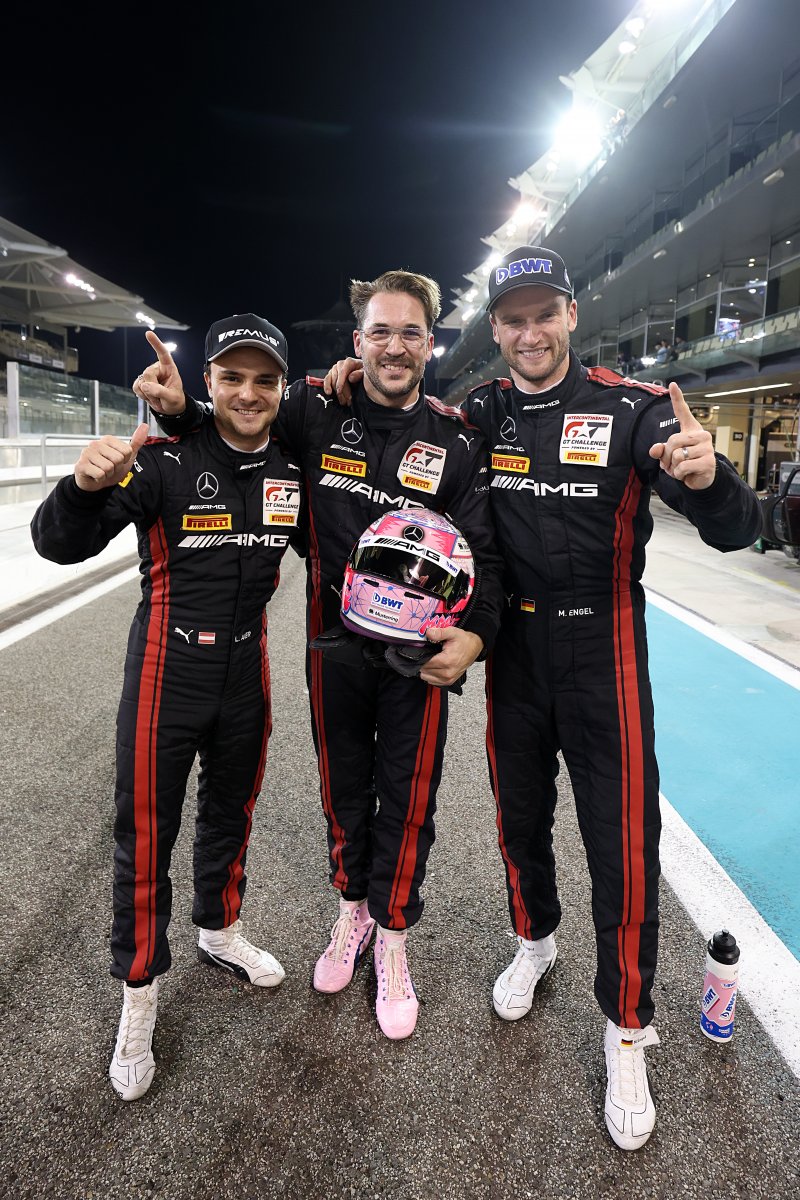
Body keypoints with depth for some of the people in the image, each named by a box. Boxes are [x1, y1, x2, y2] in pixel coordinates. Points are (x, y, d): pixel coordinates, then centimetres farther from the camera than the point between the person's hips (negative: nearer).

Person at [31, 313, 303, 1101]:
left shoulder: (292, 466, -2)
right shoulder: (165, 457, -17)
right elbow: (60, 545, -23)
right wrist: (86, 487, -43)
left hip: (248, 667, 5)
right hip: (168, 667, -4)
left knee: (231, 812, 21)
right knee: (146, 835, 5)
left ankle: (219, 931, 47)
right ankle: (139, 995, 27)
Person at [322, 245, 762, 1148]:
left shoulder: (630, 409, -10)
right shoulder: (479, 415, -1)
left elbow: (734, 531, -16)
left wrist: (706, 479, -40)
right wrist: (352, 384, -7)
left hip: (603, 651, -3)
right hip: (512, 647, 3)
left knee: (623, 846, 3)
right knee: (520, 818, 19)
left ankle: (626, 1028, 26)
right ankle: (533, 942, 48)